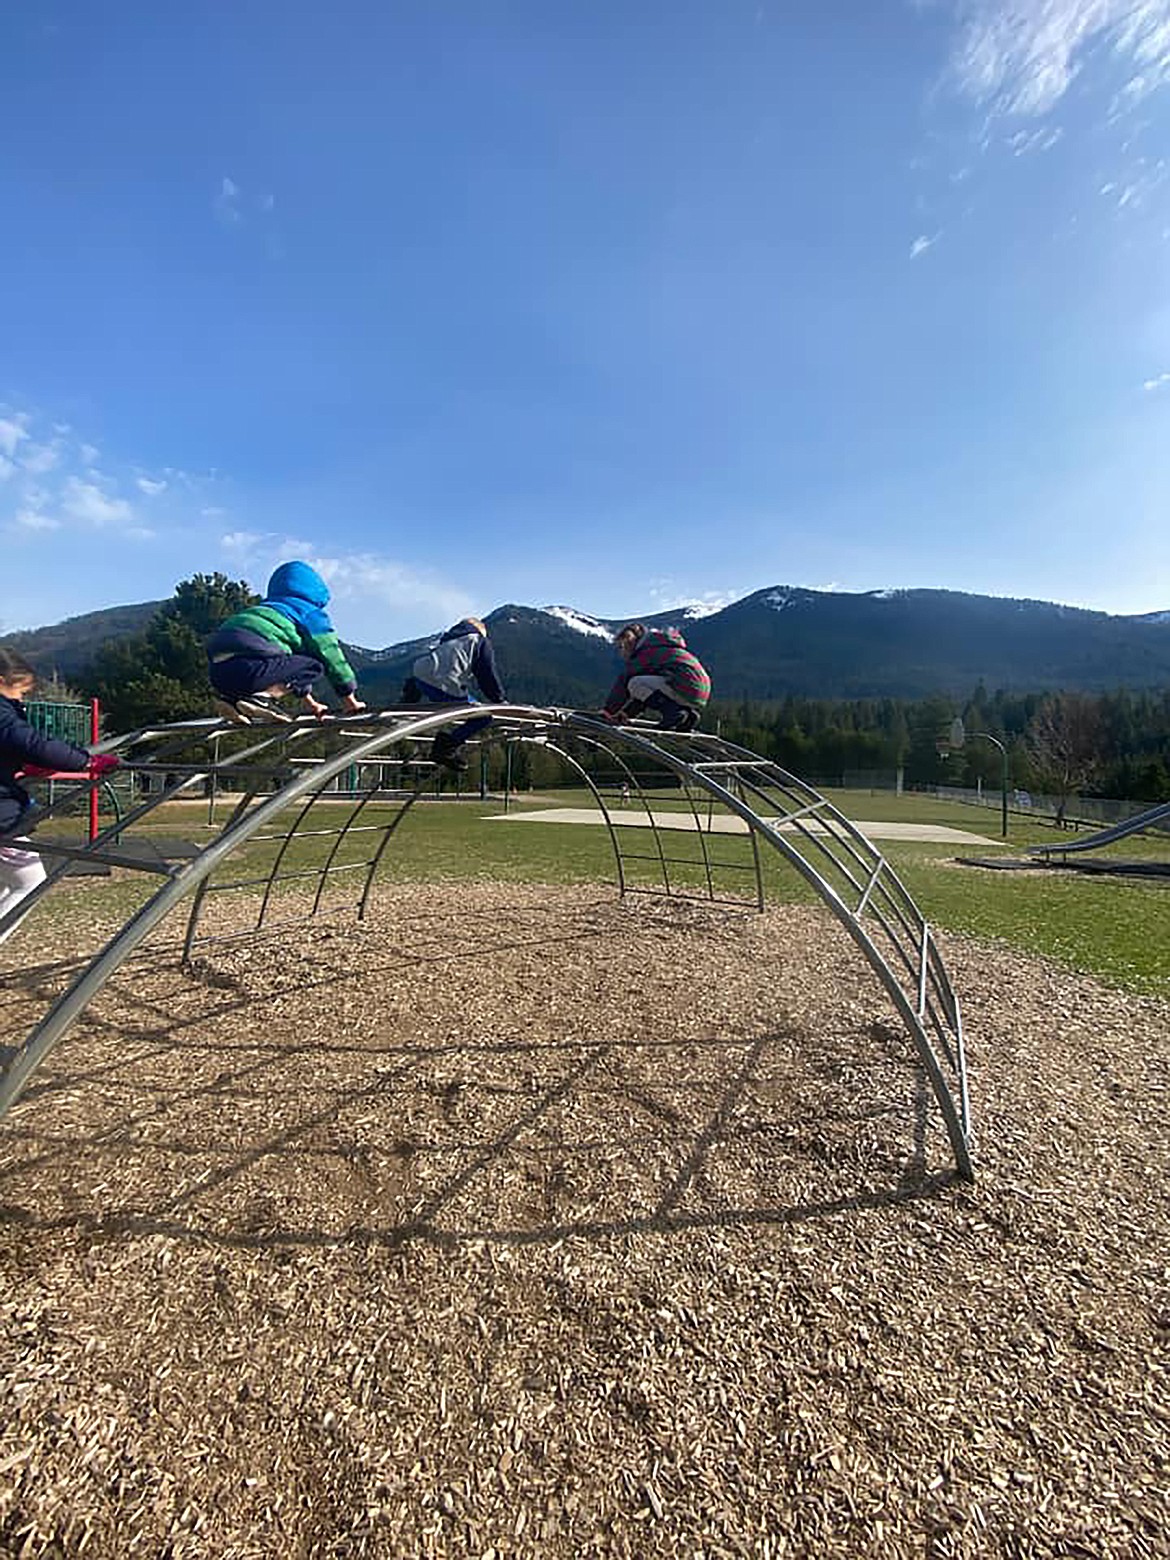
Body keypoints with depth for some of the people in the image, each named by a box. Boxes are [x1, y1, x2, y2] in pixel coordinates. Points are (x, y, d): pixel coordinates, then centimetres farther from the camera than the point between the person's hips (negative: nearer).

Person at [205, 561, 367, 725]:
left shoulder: (265, 607, 40)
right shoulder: (311, 613, 15)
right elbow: (330, 652, 13)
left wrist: (310, 702, 53)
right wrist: (350, 699, 22)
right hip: (250, 665, -8)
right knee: (316, 665, 5)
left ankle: (231, 697, 7)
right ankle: (259, 698, -12)